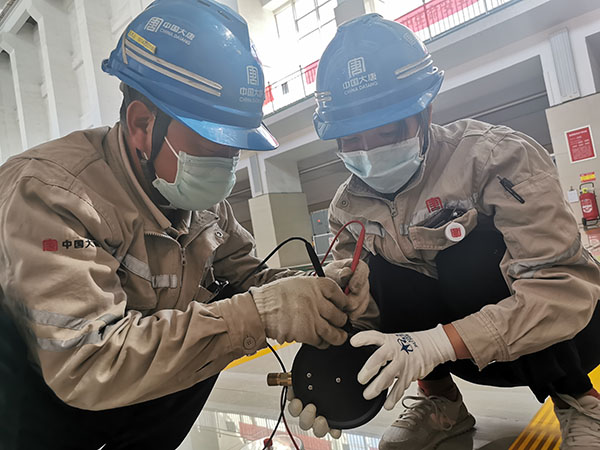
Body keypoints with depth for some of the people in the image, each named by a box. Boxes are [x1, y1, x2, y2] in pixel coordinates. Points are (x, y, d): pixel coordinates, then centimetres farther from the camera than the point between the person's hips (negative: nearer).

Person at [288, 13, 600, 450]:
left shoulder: (496, 155, -24)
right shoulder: (349, 208, -8)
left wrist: (441, 341, -42)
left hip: (565, 337, -3)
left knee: (473, 249, -31)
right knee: (381, 275, -22)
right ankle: (439, 400, 2)